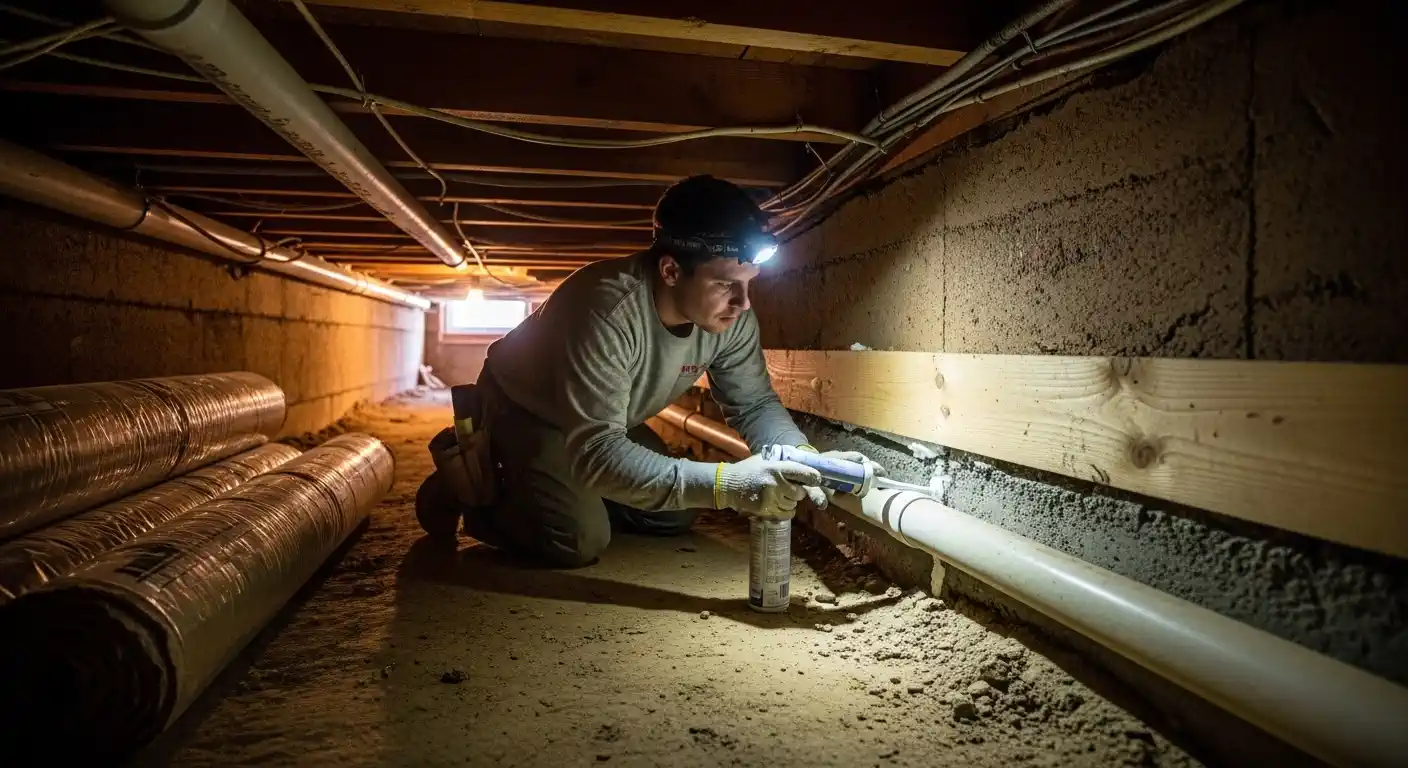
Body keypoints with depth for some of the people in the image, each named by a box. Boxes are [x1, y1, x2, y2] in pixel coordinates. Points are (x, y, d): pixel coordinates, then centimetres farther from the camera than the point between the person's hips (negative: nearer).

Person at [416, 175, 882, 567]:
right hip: (522, 409, -6)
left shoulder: (732, 318, -21)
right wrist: (724, 484, -54)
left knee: (673, 516, 4)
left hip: (605, 422, 7)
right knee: (580, 540, -20)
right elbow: (596, 453, -45)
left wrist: (804, 458, -32)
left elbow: (755, 404, -10)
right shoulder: (609, 307, -42)